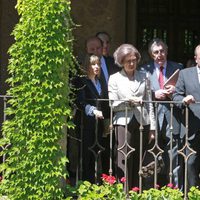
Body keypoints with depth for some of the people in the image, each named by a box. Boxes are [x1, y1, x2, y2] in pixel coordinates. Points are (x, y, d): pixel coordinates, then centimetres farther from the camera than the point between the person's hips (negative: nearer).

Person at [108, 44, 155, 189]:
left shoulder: (143, 76, 12)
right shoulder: (114, 79, 6)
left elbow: (149, 102, 11)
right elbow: (112, 104, 2)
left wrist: (152, 126, 6)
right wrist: (128, 102, -14)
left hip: (142, 122, 2)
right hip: (123, 122, -2)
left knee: (138, 161, 5)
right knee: (124, 160, -7)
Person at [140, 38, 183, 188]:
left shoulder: (177, 68, 10)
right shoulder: (145, 70, 8)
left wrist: (175, 91, -9)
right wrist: (154, 94, -12)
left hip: (172, 118, 0)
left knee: (174, 159, -3)